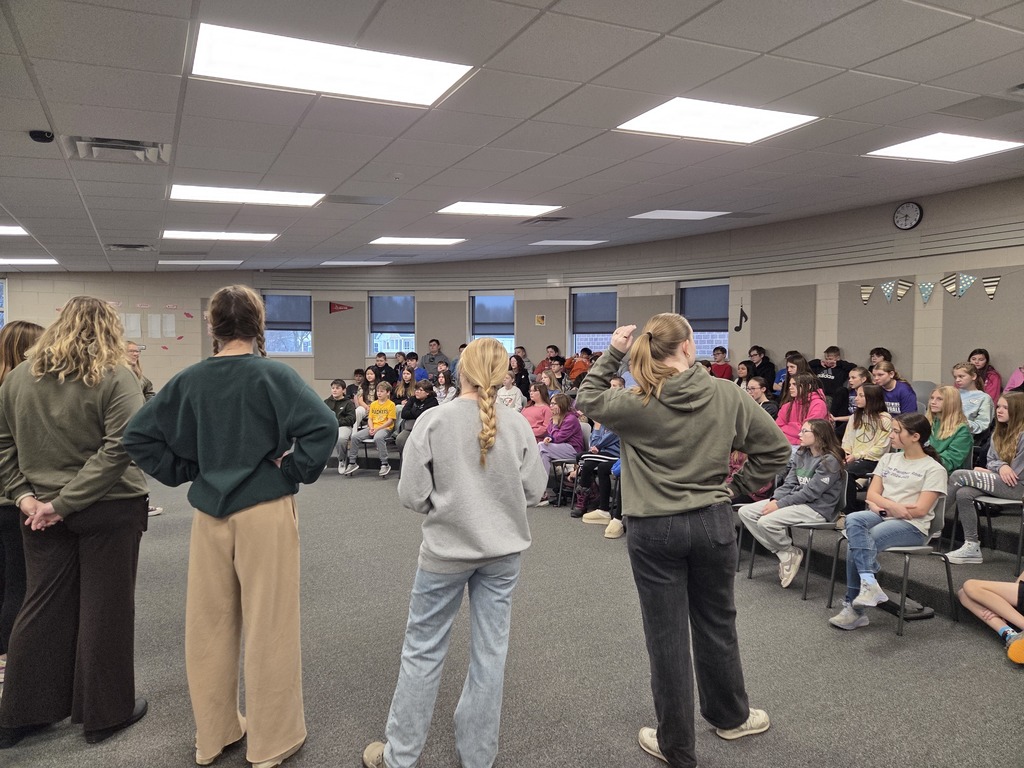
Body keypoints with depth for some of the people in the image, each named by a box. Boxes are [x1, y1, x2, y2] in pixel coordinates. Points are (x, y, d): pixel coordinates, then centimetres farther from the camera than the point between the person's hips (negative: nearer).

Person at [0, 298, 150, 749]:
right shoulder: (115, 378, -12)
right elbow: (119, 448, -21)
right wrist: (68, 501, -18)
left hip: (42, 513, 5)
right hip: (108, 509, -5)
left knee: (43, 608, 16)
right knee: (104, 610, 6)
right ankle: (106, 713, 20)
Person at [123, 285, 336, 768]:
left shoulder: (190, 380, 1)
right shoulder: (272, 375, -12)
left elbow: (137, 436, 5)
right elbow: (324, 427, -23)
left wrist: (184, 472, 8)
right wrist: (294, 470, -9)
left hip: (209, 512, 5)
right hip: (265, 511, -4)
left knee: (209, 624, 16)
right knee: (267, 625, 6)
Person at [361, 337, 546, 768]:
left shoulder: (433, 421, -13)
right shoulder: (517, 426, -7)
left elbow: (411, 496, -11)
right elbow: (533, 491, -1)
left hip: (446, 550, -2)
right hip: (503, 550, 3)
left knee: (423, 649, 12)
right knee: (490, 650, 13)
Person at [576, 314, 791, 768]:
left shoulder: (636, 404, -12)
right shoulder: (727, 395, -5)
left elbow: (587, 400, 7)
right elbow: (776, 448, 2)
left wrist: (612, 354, 3)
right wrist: (736, 487, 9)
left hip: (654, 531, -2)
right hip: (713, 524, 3)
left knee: (667, 637, 9)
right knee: (717, 624, 22)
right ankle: (730, 716, 44)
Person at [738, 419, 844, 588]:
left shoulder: (830, 461, -12)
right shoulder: (801, 454, 13)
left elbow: (810, 492, -18)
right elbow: (789, 483, 11)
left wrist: (779, 505, -19)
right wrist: (775, 499, -8)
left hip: (817, 508, -9)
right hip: (795, 500, 9)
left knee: (766, 522, -29)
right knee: (745, 512, -6)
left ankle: (791, 553, 1)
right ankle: (783, 554, -6)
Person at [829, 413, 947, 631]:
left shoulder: (934, 469, 0)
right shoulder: (888, 459, 17)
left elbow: (920, 510, -10)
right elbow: (872, 494, 8)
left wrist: (883, 507, -9)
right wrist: (892, 506, -12)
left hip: (912, 526, -5)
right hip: (883, 516, 5)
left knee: (856, 545, -30)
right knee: (853, 520, -31)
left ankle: (854, 608, -22)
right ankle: (869, 583, -37)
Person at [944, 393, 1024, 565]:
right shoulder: (999, 433, 14)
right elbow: (991, 461, 11)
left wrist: (987, 472, -3)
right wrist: (1000, 467, -12)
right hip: (1000, 482, 8)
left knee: (958, 476, -21)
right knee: (963, 493, -20)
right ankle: (972, 546, -15)